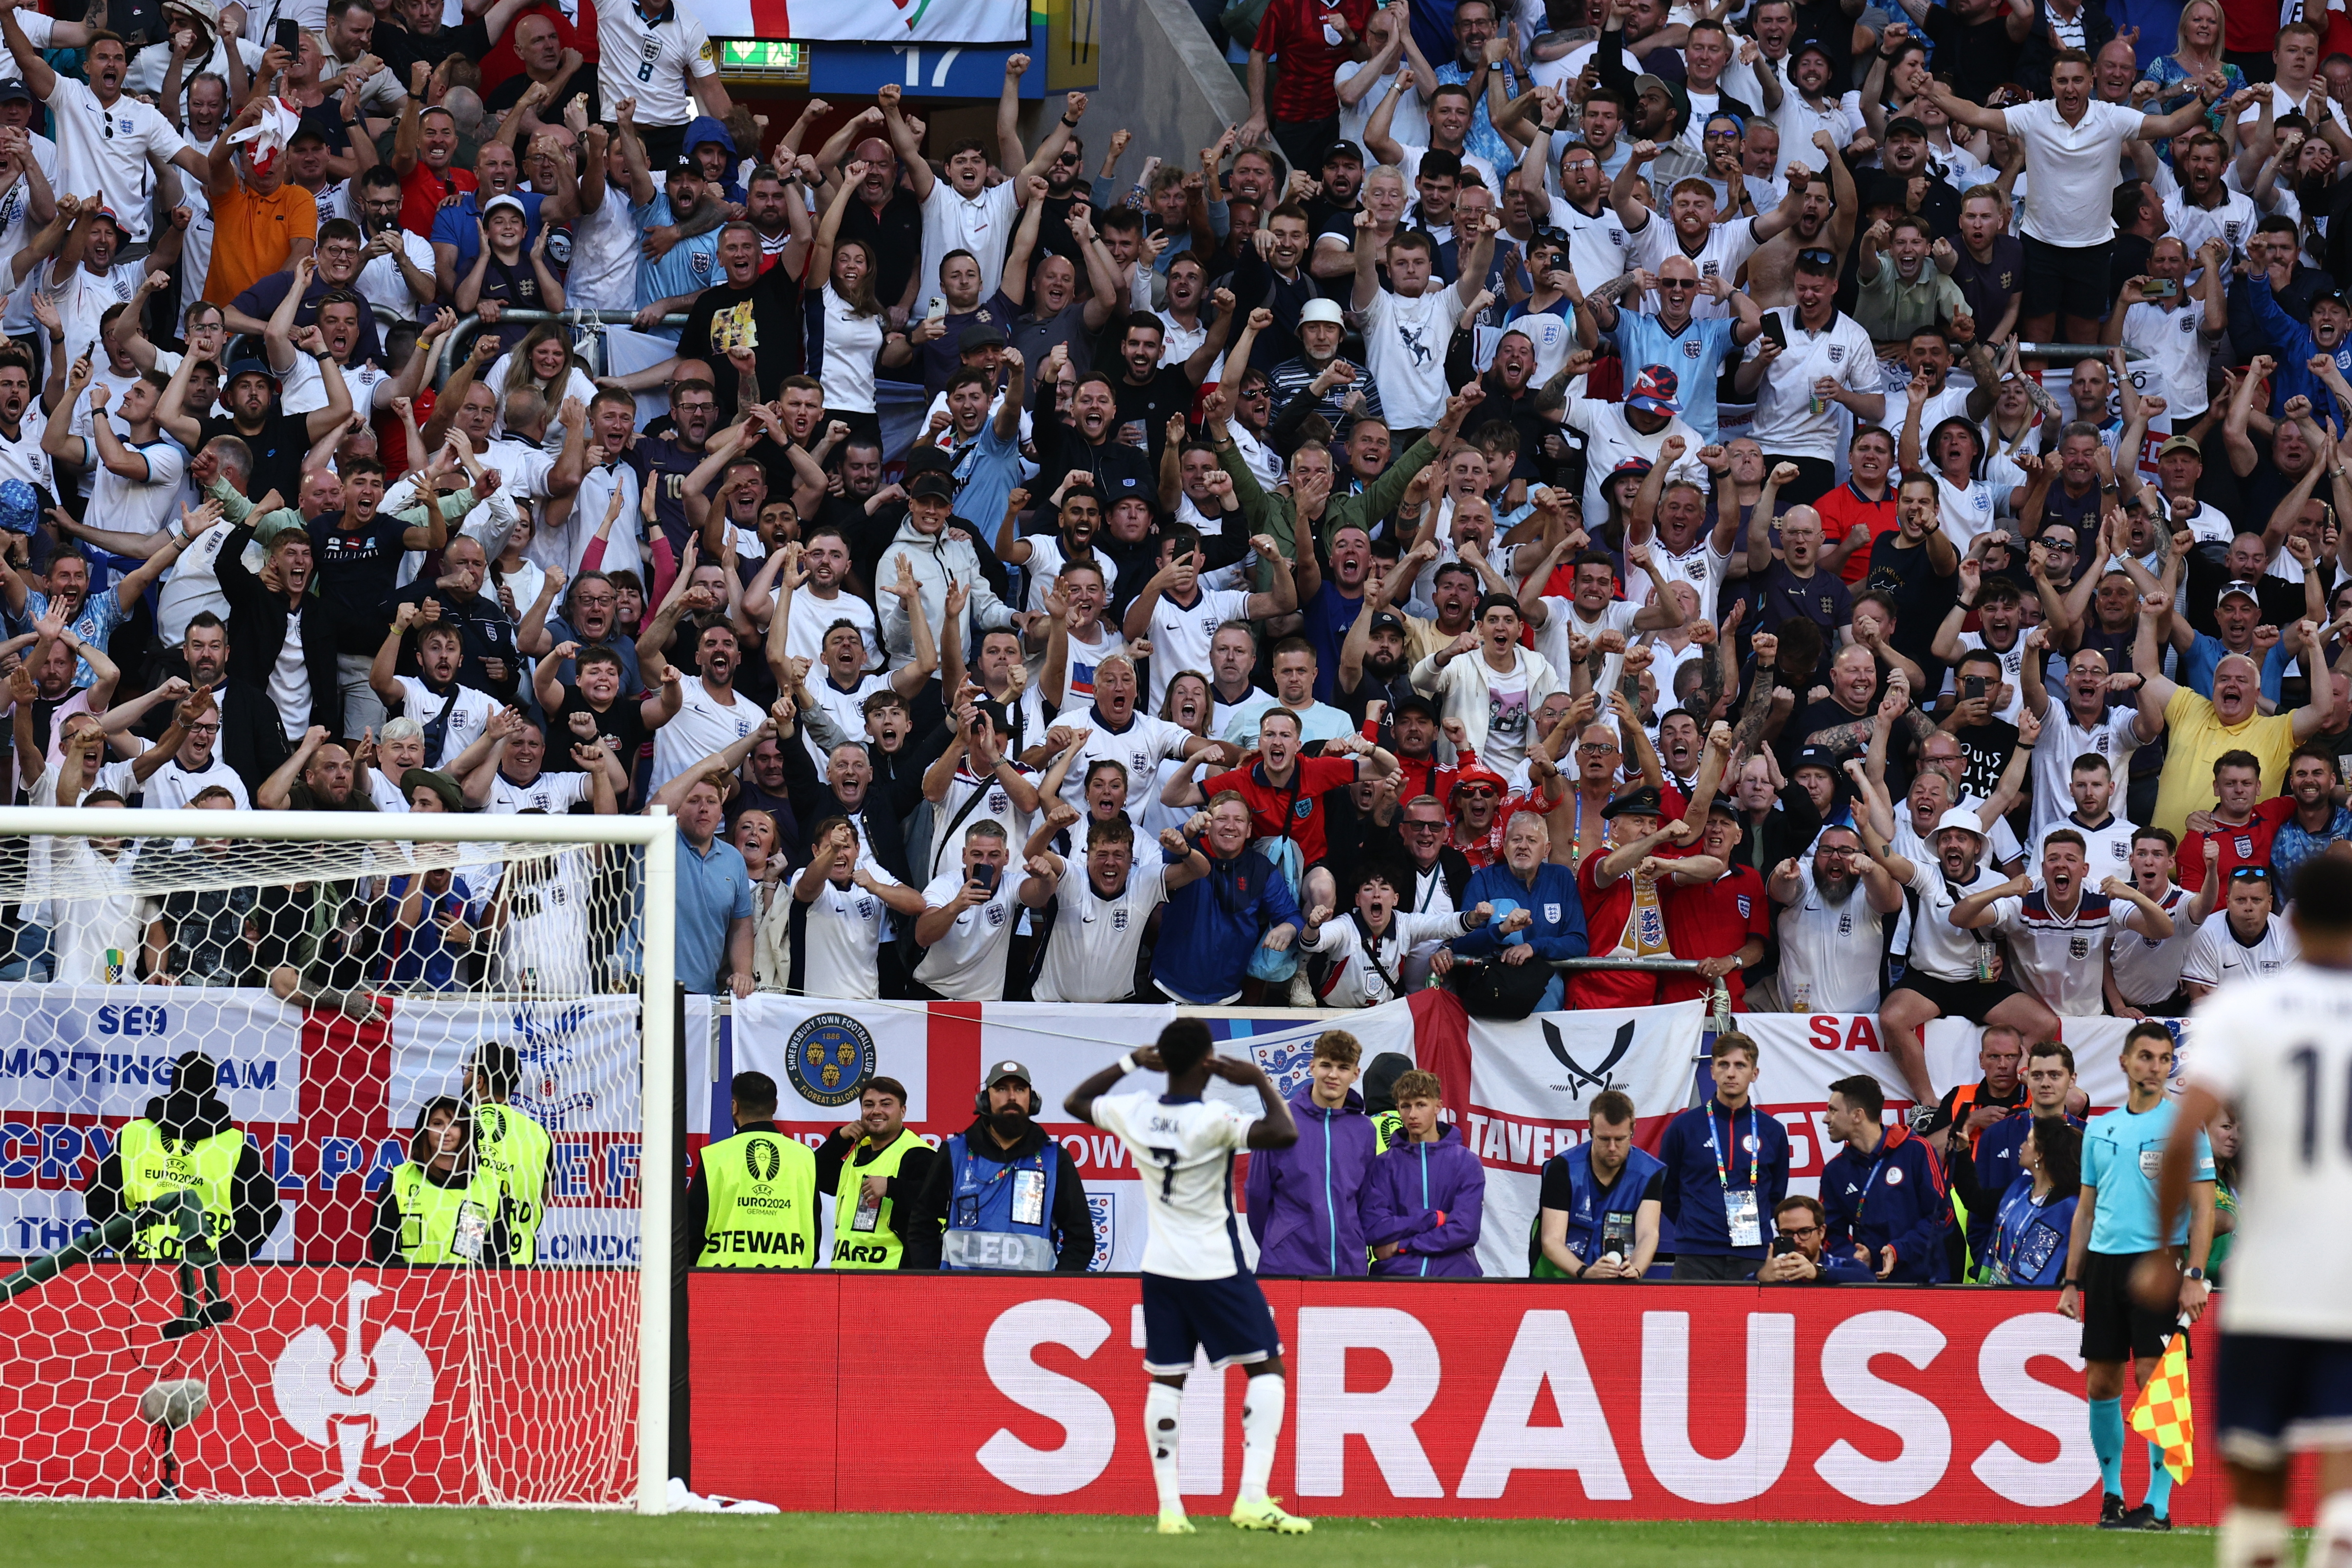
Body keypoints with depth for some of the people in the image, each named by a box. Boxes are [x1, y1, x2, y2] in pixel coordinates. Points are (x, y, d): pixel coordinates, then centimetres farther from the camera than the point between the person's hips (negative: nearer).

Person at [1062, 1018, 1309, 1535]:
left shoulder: (1134, 1113, -2)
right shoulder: (1213, 1121, -18)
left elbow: (1075, 1103, 17)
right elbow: (1285, 1134, -29)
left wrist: (1129, 1064, 21)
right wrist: (1260, 1080, -15)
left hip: (1160, 1269, 5)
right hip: (1218, 1270, -5)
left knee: (1166, 1381, 10)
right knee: (1267, 1368, 3)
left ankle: (1169, 1507, 4)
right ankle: (1253, 1497, -10)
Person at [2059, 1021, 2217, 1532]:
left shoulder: (2184, 1125, -1)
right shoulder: (2099, 1130, 14)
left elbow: (2203, 1207, -4)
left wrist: (2195, 1276, -14)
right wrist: (2071, 1281, 13)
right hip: (2104, 1263, 5)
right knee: (2101, 1383, 4)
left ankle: (2159, 1504, -7)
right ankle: (2112, 1494, 16)